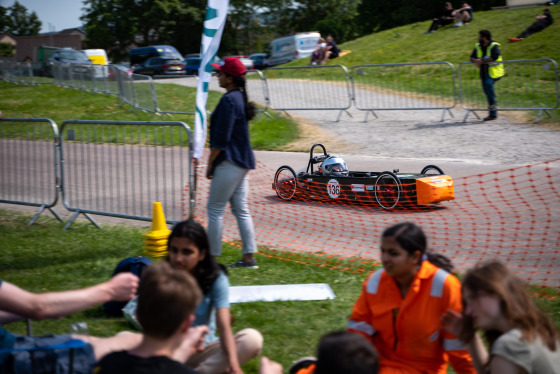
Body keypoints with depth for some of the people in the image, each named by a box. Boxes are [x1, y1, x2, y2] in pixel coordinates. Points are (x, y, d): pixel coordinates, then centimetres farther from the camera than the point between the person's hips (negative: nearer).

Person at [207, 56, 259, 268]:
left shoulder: (228, 100, -16)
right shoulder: (241, 98, 14)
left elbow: (221, 139, -19)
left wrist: (210, 163, -10)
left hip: (229, 163, -10)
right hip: (242, 162, 10)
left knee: (215, 209, -3)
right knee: (241, 209, 10)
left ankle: (212, 257, 1)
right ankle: (249, 257, 10)